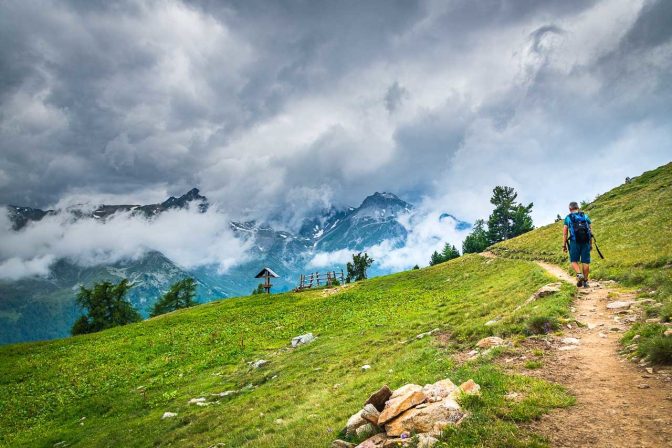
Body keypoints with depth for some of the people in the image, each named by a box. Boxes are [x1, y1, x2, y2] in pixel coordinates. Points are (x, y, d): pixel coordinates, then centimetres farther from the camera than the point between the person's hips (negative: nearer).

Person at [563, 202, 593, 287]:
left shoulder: (568, 218, 6)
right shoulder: (586, 216, 13)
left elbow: (565, 232, 1)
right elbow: (590, 231, 11)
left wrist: (564, 245, 5)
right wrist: (591, 244, 16)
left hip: (574, 242, -2)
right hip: (586, 241, 2)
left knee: (574, 260, 9)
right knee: (585, 261, 6)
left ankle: (579, 274, -15)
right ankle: (585, 281, 10)